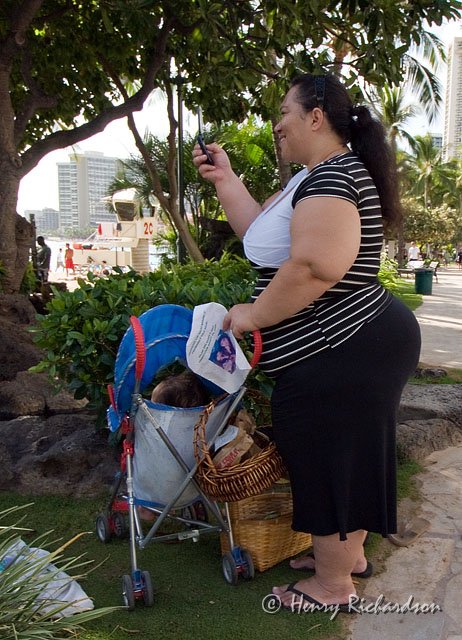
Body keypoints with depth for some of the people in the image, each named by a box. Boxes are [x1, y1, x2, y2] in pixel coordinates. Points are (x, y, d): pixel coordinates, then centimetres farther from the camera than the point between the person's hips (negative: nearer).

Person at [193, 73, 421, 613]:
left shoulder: (334, 174, -18)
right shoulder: (317, 176, 14)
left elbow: (315, 267, -32)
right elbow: (261, 232, 15)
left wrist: (254, 315, -20)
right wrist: (223, 178, 11)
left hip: (340, 357, -10)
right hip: (358, 344, 10)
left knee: (331, 464, 5)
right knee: (346, 455, 22)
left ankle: (332, 585, 27)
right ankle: (348, 552, 44)